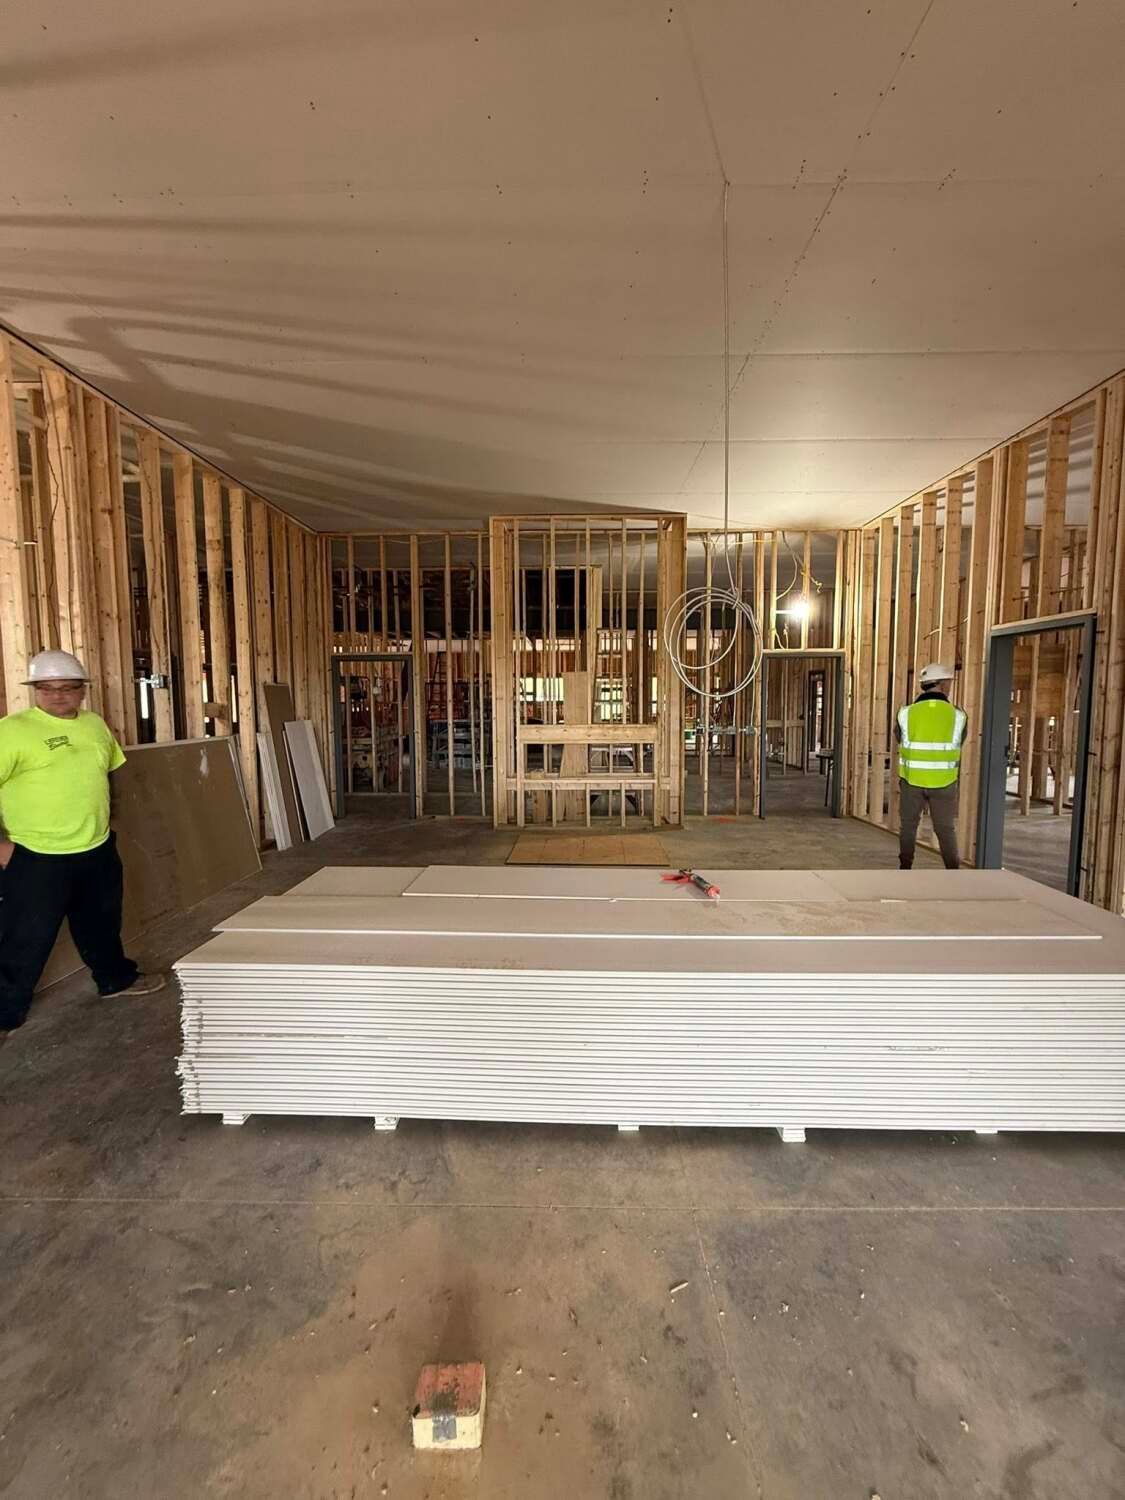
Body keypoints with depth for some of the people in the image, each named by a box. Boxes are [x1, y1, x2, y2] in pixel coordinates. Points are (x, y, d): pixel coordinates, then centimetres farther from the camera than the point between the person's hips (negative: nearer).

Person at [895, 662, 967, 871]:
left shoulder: (907, 713, -8)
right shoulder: (957, 715, -6)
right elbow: (958, 744, 10)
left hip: (912, 779, 0)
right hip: (943, 782, 0)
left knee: (908, 826, 14)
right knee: (946, 829, 12)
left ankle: (905, 867, 18)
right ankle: (954, 870, 13)